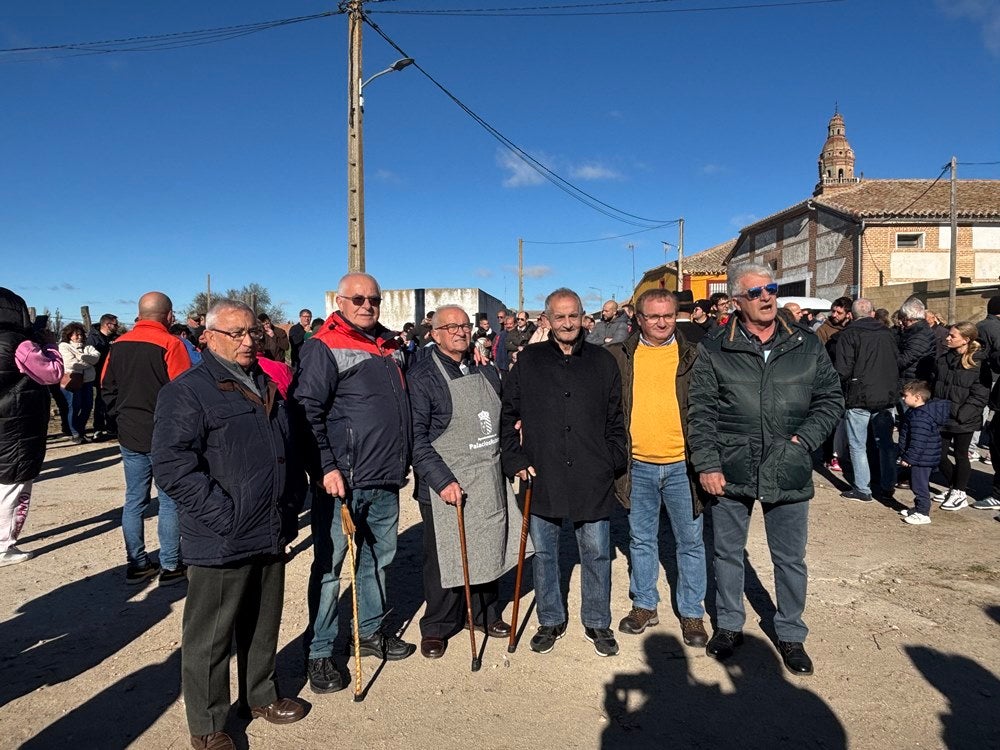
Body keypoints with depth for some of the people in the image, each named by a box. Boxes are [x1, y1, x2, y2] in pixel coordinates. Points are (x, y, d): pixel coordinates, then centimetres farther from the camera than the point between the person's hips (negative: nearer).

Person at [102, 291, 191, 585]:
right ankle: (170, 566, 9)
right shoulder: (170, 344, -15)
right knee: (169, 502, 3)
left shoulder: (118, 345, 4)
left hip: (129, 436, 6)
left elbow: (107, 388, 11)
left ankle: (137, 564, 20)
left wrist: (123, 417, 19)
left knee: (134, 500, 13)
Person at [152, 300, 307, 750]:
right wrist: (226, 516, -22)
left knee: (263, 626, 21)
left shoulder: (267, 388, 13)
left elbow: (290, 452, 23)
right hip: (221, 542, -7)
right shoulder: (187, 392, -12)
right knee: (210, 638, 8)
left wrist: (291, 503, 13)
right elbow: (172, 467, -20)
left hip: (272, 536, 7)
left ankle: (260, 695, 41)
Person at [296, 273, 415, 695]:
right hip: (343, 480, -8)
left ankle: (370, 631, 35)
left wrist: (403, 462, 20)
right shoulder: (323, 348, -9)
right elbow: (309, 411, -15)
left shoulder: (389, 346, 14)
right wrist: (326, 468, -20)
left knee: (379, 556, 18)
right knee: (329, 564, 2)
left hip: (386, 478, 8)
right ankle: (320, 654, 14)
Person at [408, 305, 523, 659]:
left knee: (489, 549, 15)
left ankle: (485, 613, 36)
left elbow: (504, 419, 21)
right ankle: (436, 628, 24)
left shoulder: (487, 371, 10)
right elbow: (416, 437, -15)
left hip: (490, 483, 6)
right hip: (446, 485, -5)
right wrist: (443, 480, -21)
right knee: (444, 557, 4)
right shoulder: (421, 376, -9)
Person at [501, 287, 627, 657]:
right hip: (542, 477, 0)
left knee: (597, 553, 10)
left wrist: (614, 461, 1)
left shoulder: (603, 361, 6)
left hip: (592, 478, 0)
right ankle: (550, 621, 31)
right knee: (544, 553, 13)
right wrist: (515, 459, -2)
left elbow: (615, 419, 9)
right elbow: (508, 415, 6)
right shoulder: (529, 360, 3)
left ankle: (597, 623, 29)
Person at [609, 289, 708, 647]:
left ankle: (691, 612, 26)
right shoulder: (620, 357, 1)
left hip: (682, 464, -1)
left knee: (690, 542, 11)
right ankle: (644, 605, 31)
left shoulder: (693, 356, 0)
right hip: (637, 465, 1)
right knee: (641, 540, 14)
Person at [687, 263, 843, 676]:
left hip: (788, 473, 1)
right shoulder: (714, 350, -3)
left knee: (790, 560, 13)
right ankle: (729, 625, 35)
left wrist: (804, 439, -6)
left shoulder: (807, 346, 2)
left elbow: (831, 398, 8)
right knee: (728, 553, 15)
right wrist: (707, 464, -9)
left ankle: (791, 634, 34)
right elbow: (701, 412, -4)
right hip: (730, 472, -1)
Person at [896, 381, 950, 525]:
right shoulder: (914, 412, 9)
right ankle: (918, 508, 33)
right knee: (917, 484, 20)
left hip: (922, 459, -11)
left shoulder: (921, 417, -25)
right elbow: (906, 436, 18)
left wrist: (909, 458, -21)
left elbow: (918, 442, -27)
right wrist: (904, 455, 22)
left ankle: (923, 513, 8)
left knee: (920, 485, -1)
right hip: (921, 458, 11)